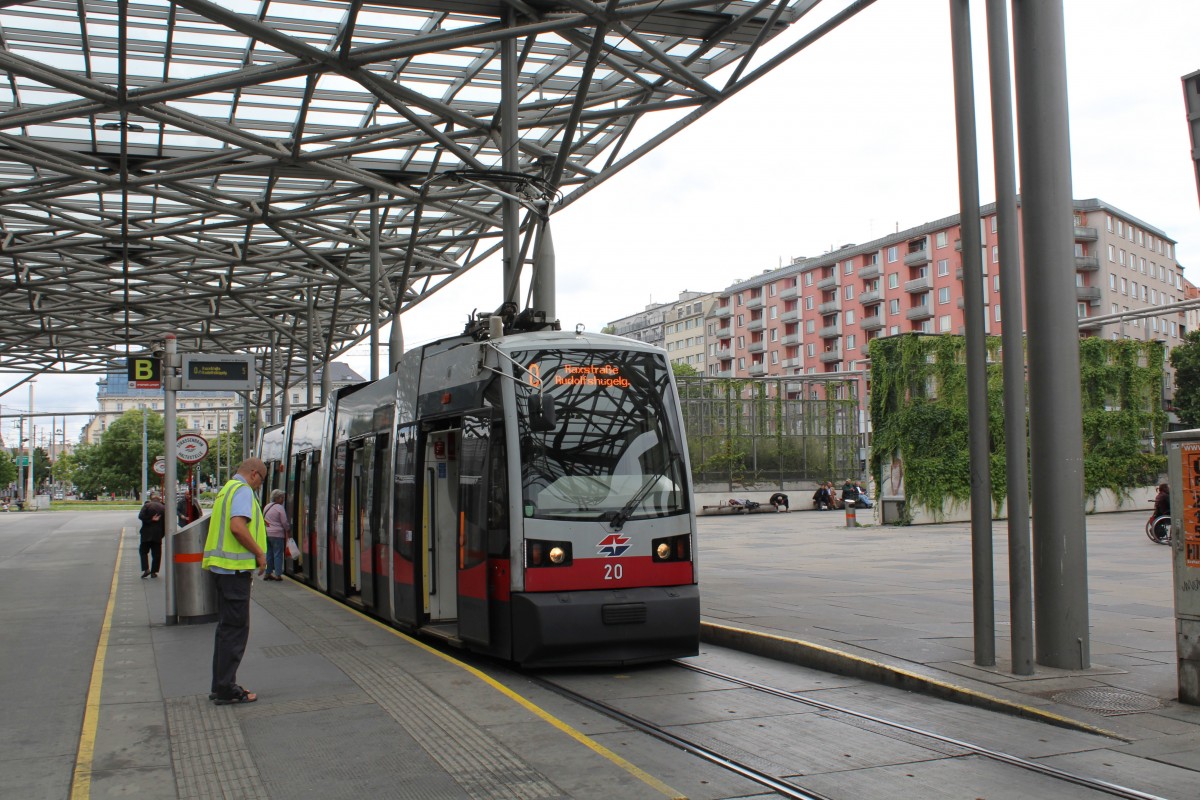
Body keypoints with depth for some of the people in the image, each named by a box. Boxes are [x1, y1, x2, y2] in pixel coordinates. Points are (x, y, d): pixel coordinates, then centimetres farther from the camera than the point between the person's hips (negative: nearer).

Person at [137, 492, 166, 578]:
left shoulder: (147, 505, -4)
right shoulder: (163, 508, 2)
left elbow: (141, 516, -17)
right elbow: (165, 522, 1)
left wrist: (150, 519, -10)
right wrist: (163, 534, 6)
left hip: (146, 533, -2)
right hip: (158, 534, 2)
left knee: (143, 551, 10)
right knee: (156, 554, 8)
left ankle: (146, 569, -5)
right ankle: (154, 572, 6)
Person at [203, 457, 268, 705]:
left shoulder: (227, 489, 19)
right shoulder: (243, 490, -11)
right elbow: (237, 526, -24)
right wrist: (259, 553, -14)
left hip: (222, 566, 10)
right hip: (235, 567, -10)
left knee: (227, 626, 15)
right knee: (235, 628, -5)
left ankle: (221, 686, 21)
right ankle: (226, 690, -2)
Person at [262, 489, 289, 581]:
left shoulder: (267, 506, 11)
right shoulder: (280, 508, -11)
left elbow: (264, 519, 17)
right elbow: (284, 522, -10)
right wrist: (286, 532, 5)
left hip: (266, 533, 7)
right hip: (277, 534, -7)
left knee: (268, 554, 12)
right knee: (278, 554, -2)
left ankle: (267, 573, 14)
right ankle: (278, 574, -1)